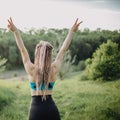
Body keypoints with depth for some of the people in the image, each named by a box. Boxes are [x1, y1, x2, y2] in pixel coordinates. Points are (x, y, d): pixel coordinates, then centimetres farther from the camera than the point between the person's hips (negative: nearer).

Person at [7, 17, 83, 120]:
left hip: (36, 108, -2)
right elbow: (63, 50, 1)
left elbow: (22, 49, -6)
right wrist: (72, 31, 5)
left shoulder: (31, 70, -8)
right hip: (51, 108, 2)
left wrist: (16, 31, -4)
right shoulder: (54, 70, -4)